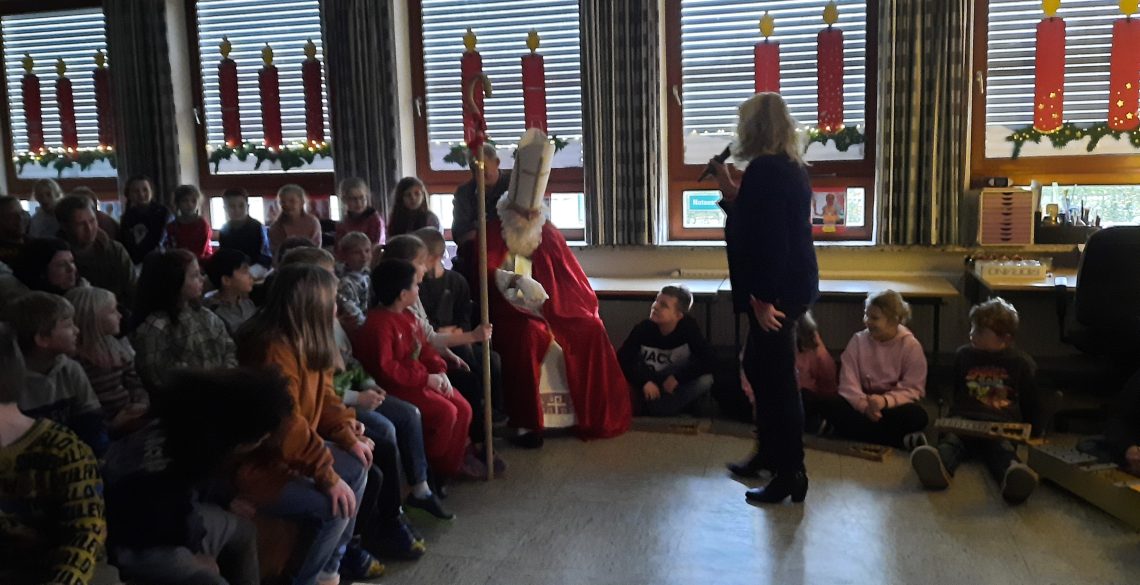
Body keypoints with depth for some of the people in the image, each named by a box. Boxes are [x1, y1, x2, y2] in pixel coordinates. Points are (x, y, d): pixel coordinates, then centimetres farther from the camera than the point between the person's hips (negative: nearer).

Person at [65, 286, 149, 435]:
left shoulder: (116, 346, 10)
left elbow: (135, 383, 14)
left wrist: (142, 405, -5)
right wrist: (113, 426, -21)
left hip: (129, 421, 7)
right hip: (104, 433, -7)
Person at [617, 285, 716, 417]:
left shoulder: (689, 327, -17)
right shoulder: (643, 328, -16)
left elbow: (709, 360, -23)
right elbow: (622, 359, -19)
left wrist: (677, 377, -28)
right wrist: (644, 381, -31)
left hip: (677, 387, 0)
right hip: (649, 387, 0)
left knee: (705, 380, -31)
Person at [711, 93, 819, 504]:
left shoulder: (764, 170, -18)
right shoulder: (790, 166, 12)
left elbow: (767, 237, -24)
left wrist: (763, 298, -22)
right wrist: (730, 188, 17)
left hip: (776, 290, -11)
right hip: (791, 285, 11)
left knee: (778, 380, -1)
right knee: (759, 368, 21)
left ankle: (791, 476, 11)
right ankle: (769, 455, 34)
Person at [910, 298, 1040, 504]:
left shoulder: (1022, 363, 13)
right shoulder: (964, 354, 20)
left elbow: (1030, 402, 23)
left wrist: (1032, 433, 24)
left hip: (1002, 426, -1)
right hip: (964, 420, 1)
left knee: (1003, 449, -36)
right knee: (950, 440, -35)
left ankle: (1015, 478, -69)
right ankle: (939, 467, -68)